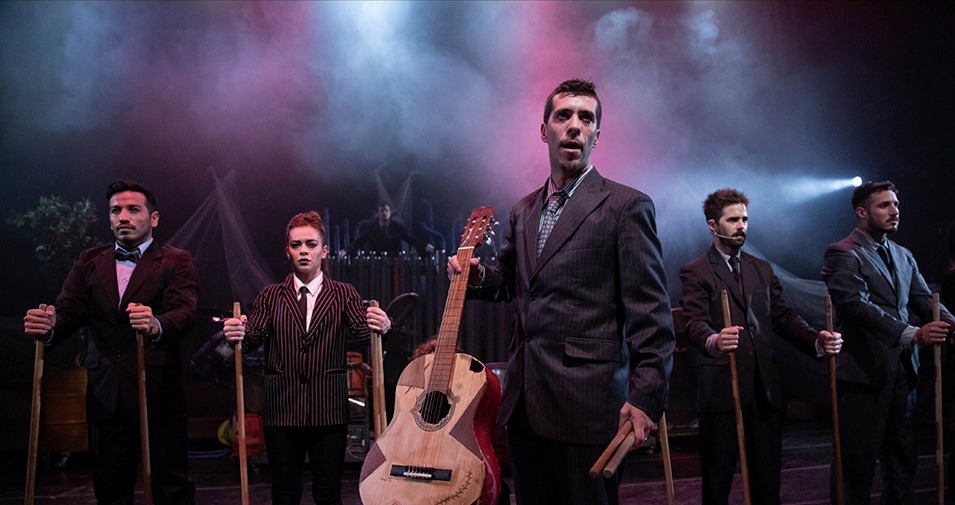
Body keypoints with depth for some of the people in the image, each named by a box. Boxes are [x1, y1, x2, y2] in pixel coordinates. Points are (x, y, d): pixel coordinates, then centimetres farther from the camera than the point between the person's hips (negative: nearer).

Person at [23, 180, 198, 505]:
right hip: (104, 394, 4)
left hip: (158, 392, -4)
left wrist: (157, 325, -37)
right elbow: (68, 311, 3)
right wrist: (48, 327, -20)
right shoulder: (89, 261, 14)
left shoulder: (176, 262, 2)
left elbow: (185, 313, -14)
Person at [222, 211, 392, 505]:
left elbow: (360, 330, -11)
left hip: (329, 409, -1)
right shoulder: (271, 296, 9)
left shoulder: (343, 294, 5)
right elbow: (253, 339, -4)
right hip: (282, 407, 1)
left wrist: (380, 327, -34)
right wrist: (238, 335, -27)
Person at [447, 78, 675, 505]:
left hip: (587, 401, -6)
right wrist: (478, 276, 3)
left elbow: (650, 312, -10)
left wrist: (646, 398, -17)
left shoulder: (626, 206, -5)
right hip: (525, 400, 6)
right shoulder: (523, 211, 14)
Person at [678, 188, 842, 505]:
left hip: (765, 387, 5)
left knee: (768, 478, 10)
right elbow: (695, 324, -14)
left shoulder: (763, 270, 18)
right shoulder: (695, 272, -1)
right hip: (722, 387, -5)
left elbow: (784, 317, 10)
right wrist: (714, 341, -37)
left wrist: (817, 341, -9)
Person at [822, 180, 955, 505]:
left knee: (903, 461, 13)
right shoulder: (843, 254, -8)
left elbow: (924, 300, 8)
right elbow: (858, 306, -19)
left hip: (901, 371, 8)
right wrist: (912, 334, -27)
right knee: (857, 465, 0)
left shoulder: (903, 256, 18)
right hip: (864, 372, -7)